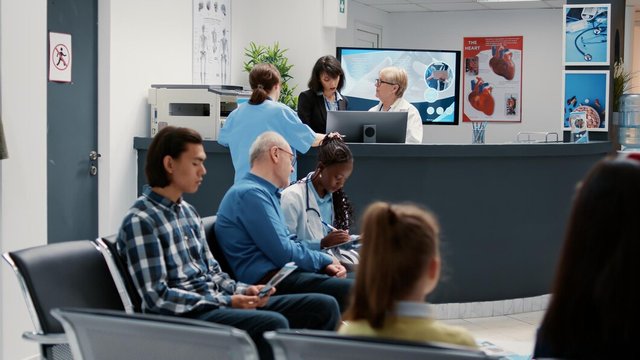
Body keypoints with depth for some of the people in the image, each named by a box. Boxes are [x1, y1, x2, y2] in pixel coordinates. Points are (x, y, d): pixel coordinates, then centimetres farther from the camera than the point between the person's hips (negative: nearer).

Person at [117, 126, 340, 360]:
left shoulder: (187, 211, 16)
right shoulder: (140, 220, -12)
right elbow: (158, 297, -17)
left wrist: (241, 291, -3)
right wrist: (227, 302, -18)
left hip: (217, 302, 9)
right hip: (183, 315, -9)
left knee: (324, 306, -1)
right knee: (273, 324, -34)